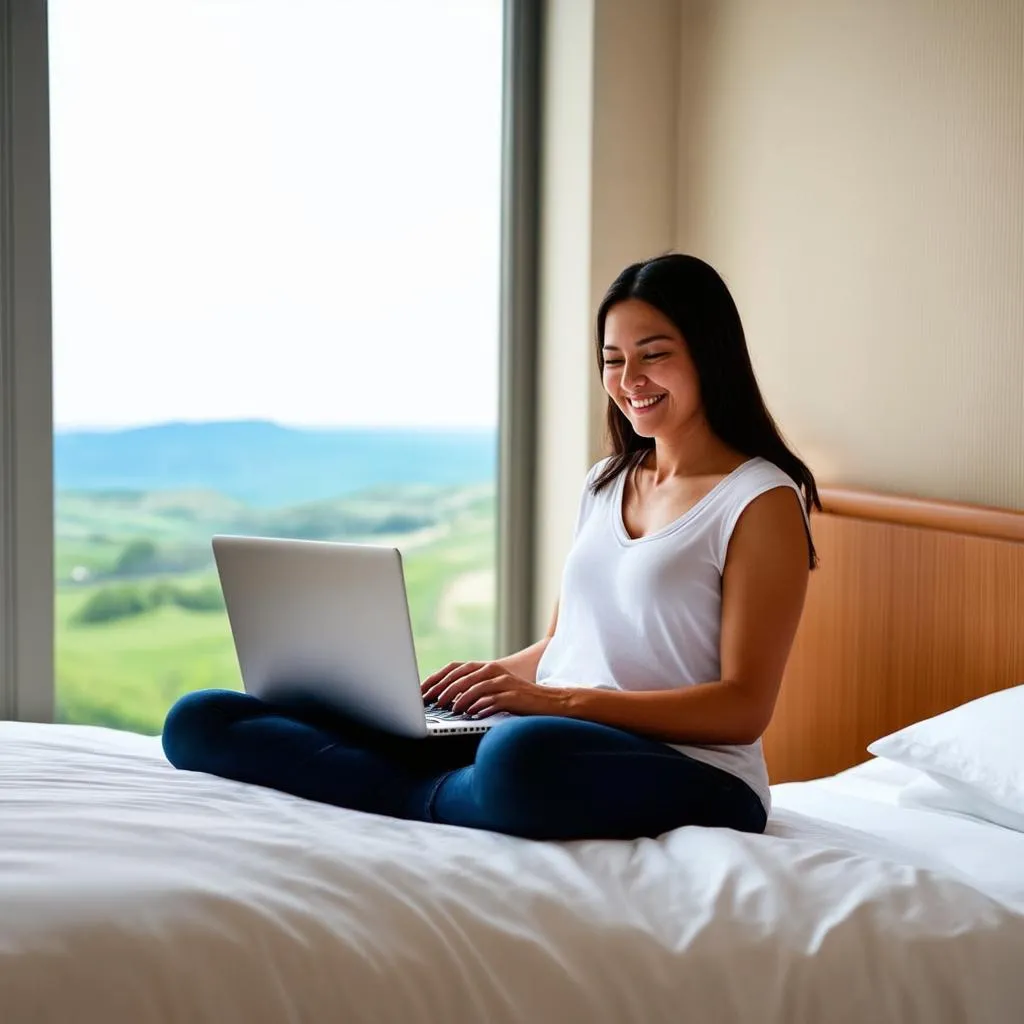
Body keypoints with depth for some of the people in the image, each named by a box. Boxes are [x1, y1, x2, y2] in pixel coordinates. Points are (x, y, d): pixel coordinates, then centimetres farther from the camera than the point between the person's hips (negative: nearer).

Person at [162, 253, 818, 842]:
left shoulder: (763, 501, -2)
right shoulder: (607, 483, 20)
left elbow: (743, 709, -9)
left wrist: (557, 699, -18)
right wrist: (486, 677, 1)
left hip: (686, 776, -6)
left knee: (522, 754, -47)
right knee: (200, 721, -6)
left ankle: (421, 804, -16)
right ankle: (449, 797, -22)